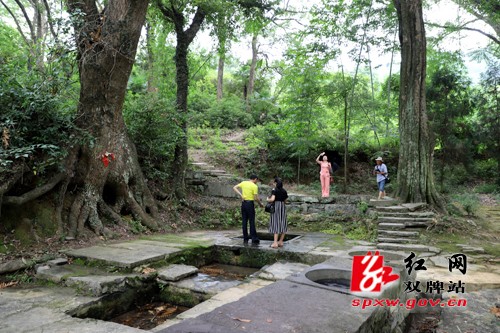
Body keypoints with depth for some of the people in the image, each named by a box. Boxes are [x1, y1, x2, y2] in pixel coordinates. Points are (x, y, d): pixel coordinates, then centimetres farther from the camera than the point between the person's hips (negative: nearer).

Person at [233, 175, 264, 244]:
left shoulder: (243, 183, 7)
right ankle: (254, 239, 3)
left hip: (243, 203, 5)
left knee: (244, 221, 9)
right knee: (252, 221, 1)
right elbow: (256, 198, -12)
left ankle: (245, 239, 13)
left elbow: (234, 188, 8)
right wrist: (260, 204, 4)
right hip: (250, 203, -5)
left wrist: (241, 195, 2)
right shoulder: (254, 186, -9)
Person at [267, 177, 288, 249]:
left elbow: (272, 199, -19)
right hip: (283, 207, 6)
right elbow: (285, 200, 12)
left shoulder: (275, 190, -8)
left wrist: (268, 199, 0)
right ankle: (281, 241, 17)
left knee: (276, 224, -5)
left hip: (276, 206, -5)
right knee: (282, 224, 11)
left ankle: (275, 243, -8)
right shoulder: (284, 191, 9)